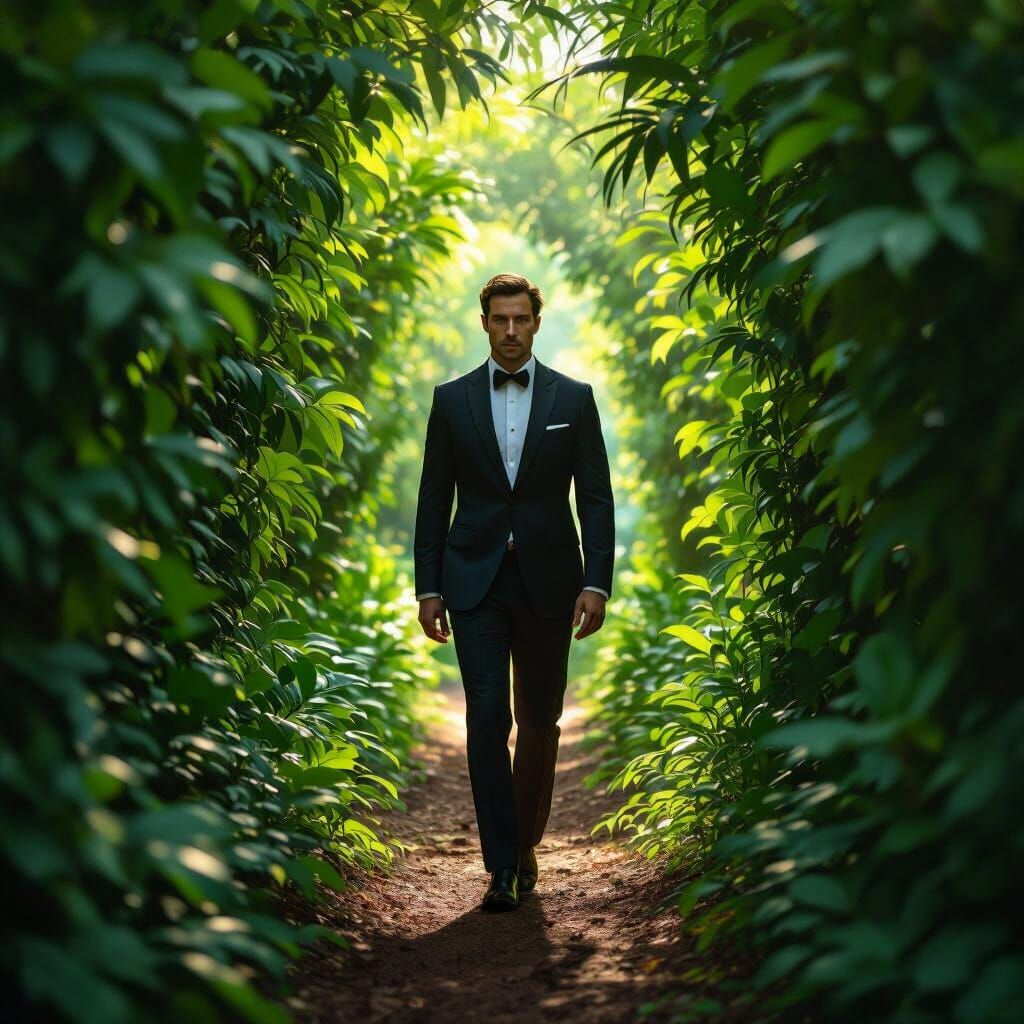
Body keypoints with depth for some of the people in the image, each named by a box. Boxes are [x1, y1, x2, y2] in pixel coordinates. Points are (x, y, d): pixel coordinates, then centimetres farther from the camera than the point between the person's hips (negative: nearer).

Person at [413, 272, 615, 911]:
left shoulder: (573, 398, 4)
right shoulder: (453, 399, 6)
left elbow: (596, 497, 2)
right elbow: (434, 499, 8)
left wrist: (597, 582, -7)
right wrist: (428, 588, 3)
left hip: (547, 581, 1)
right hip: (475, 582, 0)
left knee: (540, 723, 10)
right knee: (488, 721, -8)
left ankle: (526, 843, 29)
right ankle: (503, 869, -5)